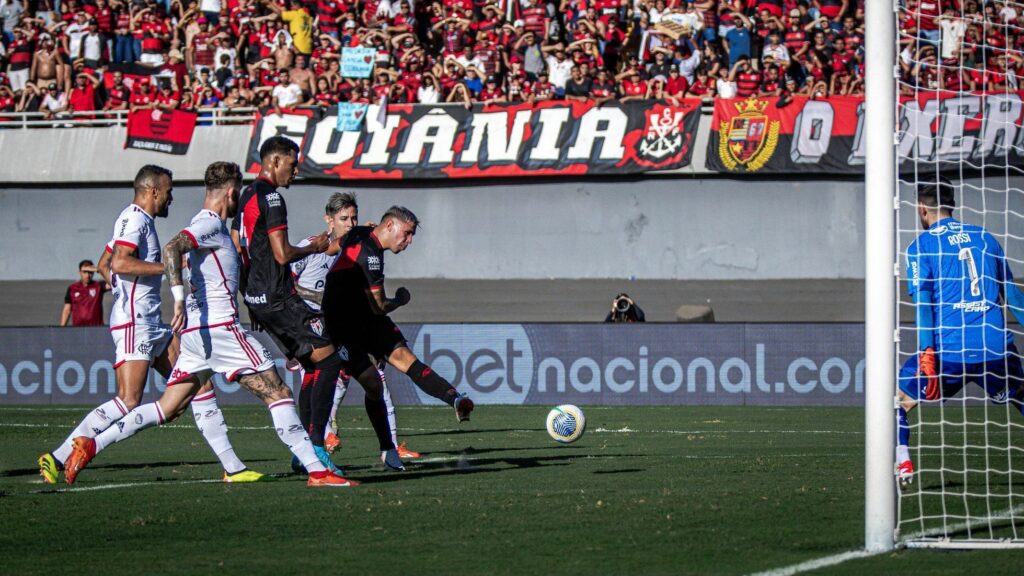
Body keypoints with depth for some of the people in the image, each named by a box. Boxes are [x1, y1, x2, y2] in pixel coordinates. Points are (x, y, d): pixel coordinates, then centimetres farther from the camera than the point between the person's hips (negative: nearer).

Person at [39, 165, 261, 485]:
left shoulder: (138, 219, 21)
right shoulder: (135, 218, -9)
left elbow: (103, 265, 30)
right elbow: (119, 263, -24)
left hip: (151, 323, 11)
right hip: (134, 322, -11)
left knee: (199, 384, 5)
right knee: (128, 402, -17)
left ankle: (232, 467, 4)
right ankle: (58, 458, -13)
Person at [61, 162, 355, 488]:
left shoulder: (206, 225, 21)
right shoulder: (211, 225, -9)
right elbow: (172, 248, -25)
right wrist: (179, 298, -33)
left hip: (196, 333, 10)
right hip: (218, 326, -9)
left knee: (167, 410, 8)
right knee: (277, 393, -6)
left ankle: (92, 445, 1)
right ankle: (316, 470, -9)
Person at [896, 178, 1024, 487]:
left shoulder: (921, 246, 3)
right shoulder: (984, 237, 15)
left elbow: (923, 300, -8)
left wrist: (927, 353, -14)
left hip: (950, 352, -3)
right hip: (999, 350, 3)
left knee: (896, 399, 13)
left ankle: (901, 465, -3)